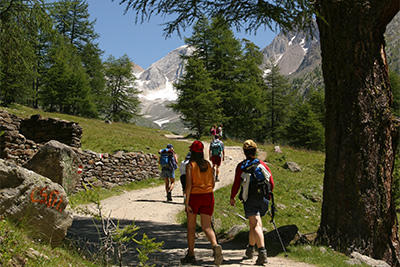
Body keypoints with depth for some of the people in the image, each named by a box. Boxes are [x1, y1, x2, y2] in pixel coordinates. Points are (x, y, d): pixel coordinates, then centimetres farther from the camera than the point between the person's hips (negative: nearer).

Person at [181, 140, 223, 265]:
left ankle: (190, 255, 18)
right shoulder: (208, 164, 8)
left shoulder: (190, 165, -6)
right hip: (208, 196, 4)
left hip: (194, 196, -3)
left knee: (191, 227, 12)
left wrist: (187, 202, -12)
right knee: (206, 226, 1)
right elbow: (213, 183, 11)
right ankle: (215, 245, -28)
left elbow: (189, 184, -14)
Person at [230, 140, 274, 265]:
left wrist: (232, 198, 12)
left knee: (256, 225, -10)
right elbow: (271, 183, 9)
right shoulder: (263, 165, 9)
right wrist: (267, 195, 24)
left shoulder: (241, 166, 0)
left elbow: (236, 184, -2)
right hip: (263, 199, 4)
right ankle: (250, 248, 35)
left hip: (250, 199, -4)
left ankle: (262, 251, -26)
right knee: (254, 223, 20)